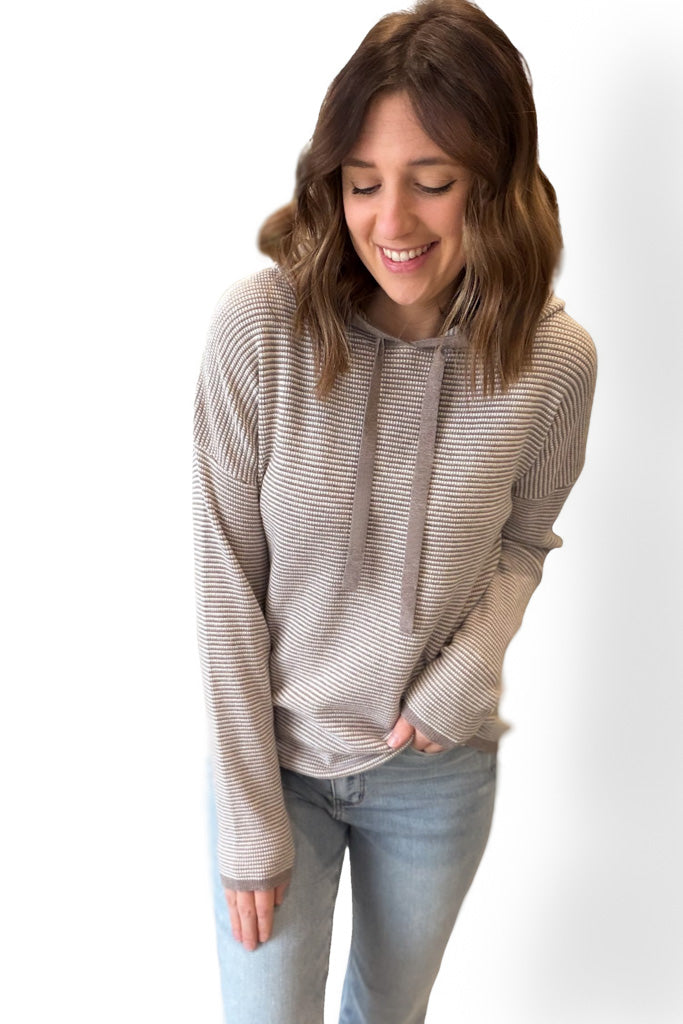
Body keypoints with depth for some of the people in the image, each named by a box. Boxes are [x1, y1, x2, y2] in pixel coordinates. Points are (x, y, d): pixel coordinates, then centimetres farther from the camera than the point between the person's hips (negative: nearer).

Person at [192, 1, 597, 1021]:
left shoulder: (555, 361, -15)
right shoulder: (259, 327, -21)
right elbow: (227, 583, -15)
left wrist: (464, 674, -15)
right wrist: (250, 819, -11)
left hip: (440, 773, 2)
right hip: (274, 751, -1)